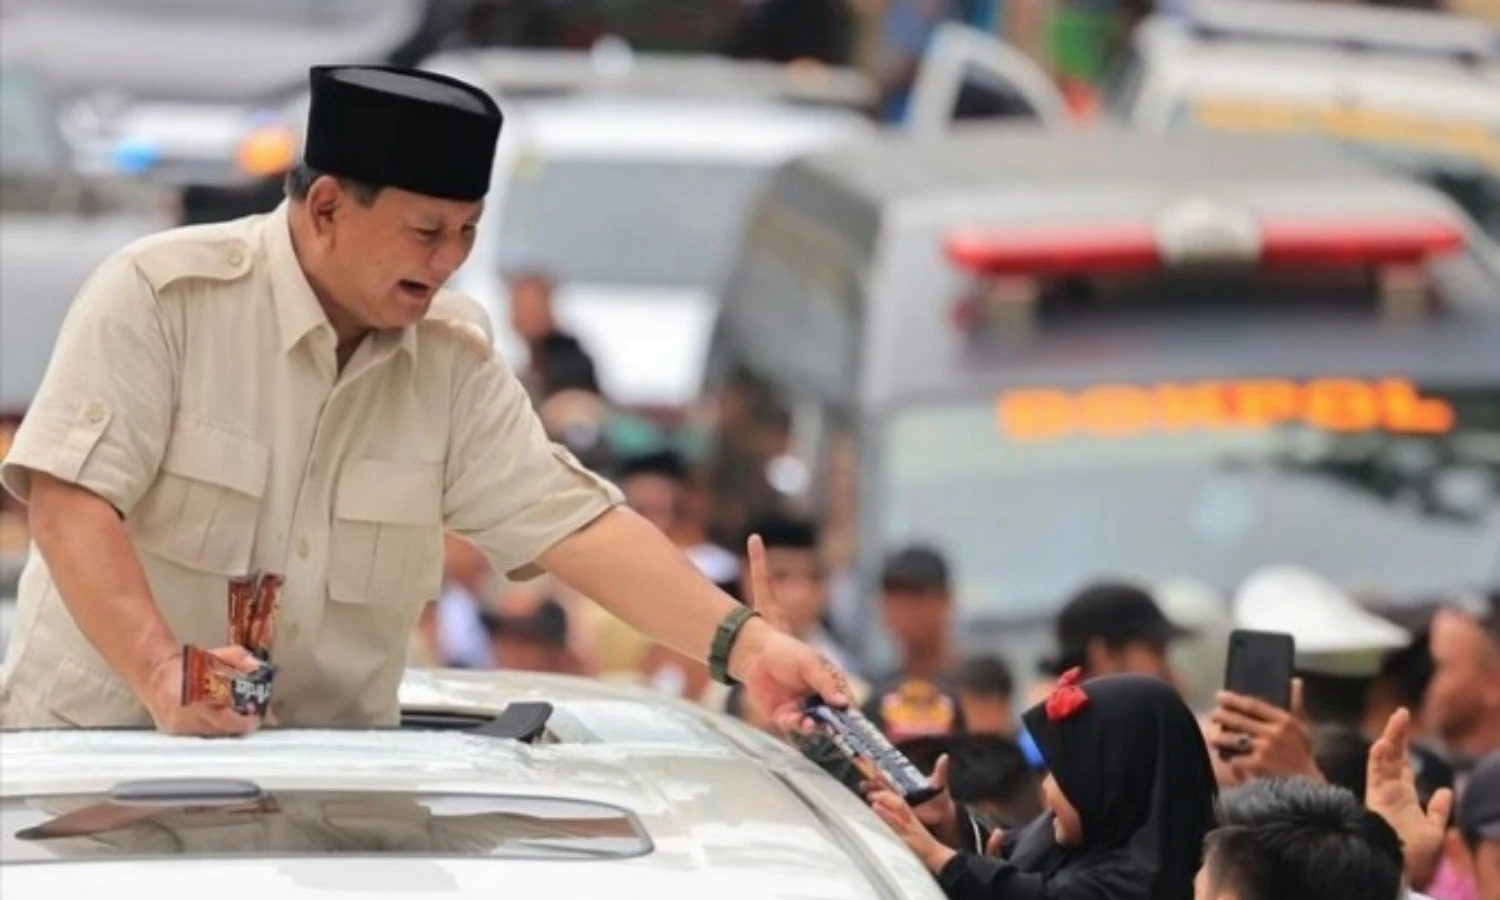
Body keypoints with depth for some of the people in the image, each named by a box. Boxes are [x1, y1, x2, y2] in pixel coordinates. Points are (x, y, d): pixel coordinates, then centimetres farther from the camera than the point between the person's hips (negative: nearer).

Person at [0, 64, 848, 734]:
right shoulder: (160, 295, -9)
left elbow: (571, 519, 2)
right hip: (103, 745, -3)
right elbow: (70, 500, -17)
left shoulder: (455, 355, 6)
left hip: (329, 768, 4)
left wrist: (744, 643, -12)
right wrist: (163, 676, -32)